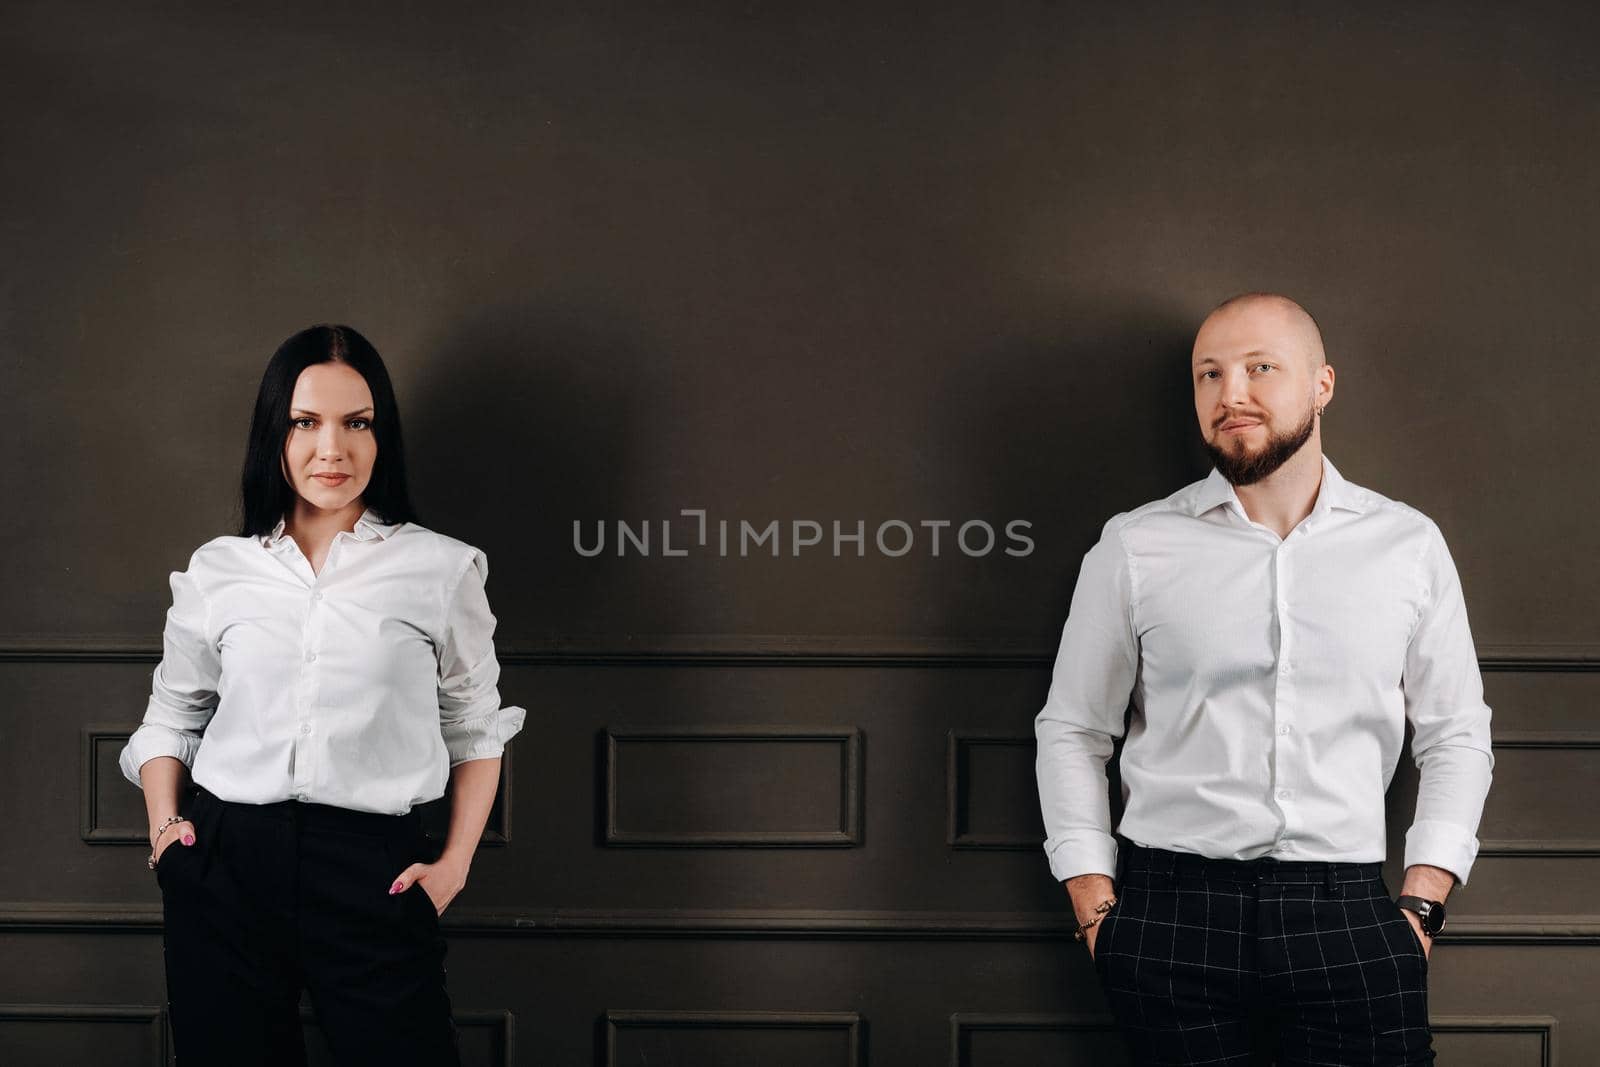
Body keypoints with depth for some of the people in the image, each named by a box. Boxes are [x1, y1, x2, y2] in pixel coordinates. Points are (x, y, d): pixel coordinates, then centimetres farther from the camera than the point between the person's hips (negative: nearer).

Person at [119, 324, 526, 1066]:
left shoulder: (442, 569, 3)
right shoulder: (216, 572, 9)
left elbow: (476, 729, 9)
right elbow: (171, 717, 19)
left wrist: (455, 863, 1)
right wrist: (163, 823, 5)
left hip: (373, 869, -2)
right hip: (225, 862, 2)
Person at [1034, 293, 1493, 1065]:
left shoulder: (1409, 545, 7)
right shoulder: (1135, 547, 4)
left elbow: (1455, 737, 11)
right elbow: (1071, 731, 8)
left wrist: (1421, 904, 1)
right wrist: (1095, 908, 1)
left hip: (1346, 915, 1)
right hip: (1171, 910, 0)